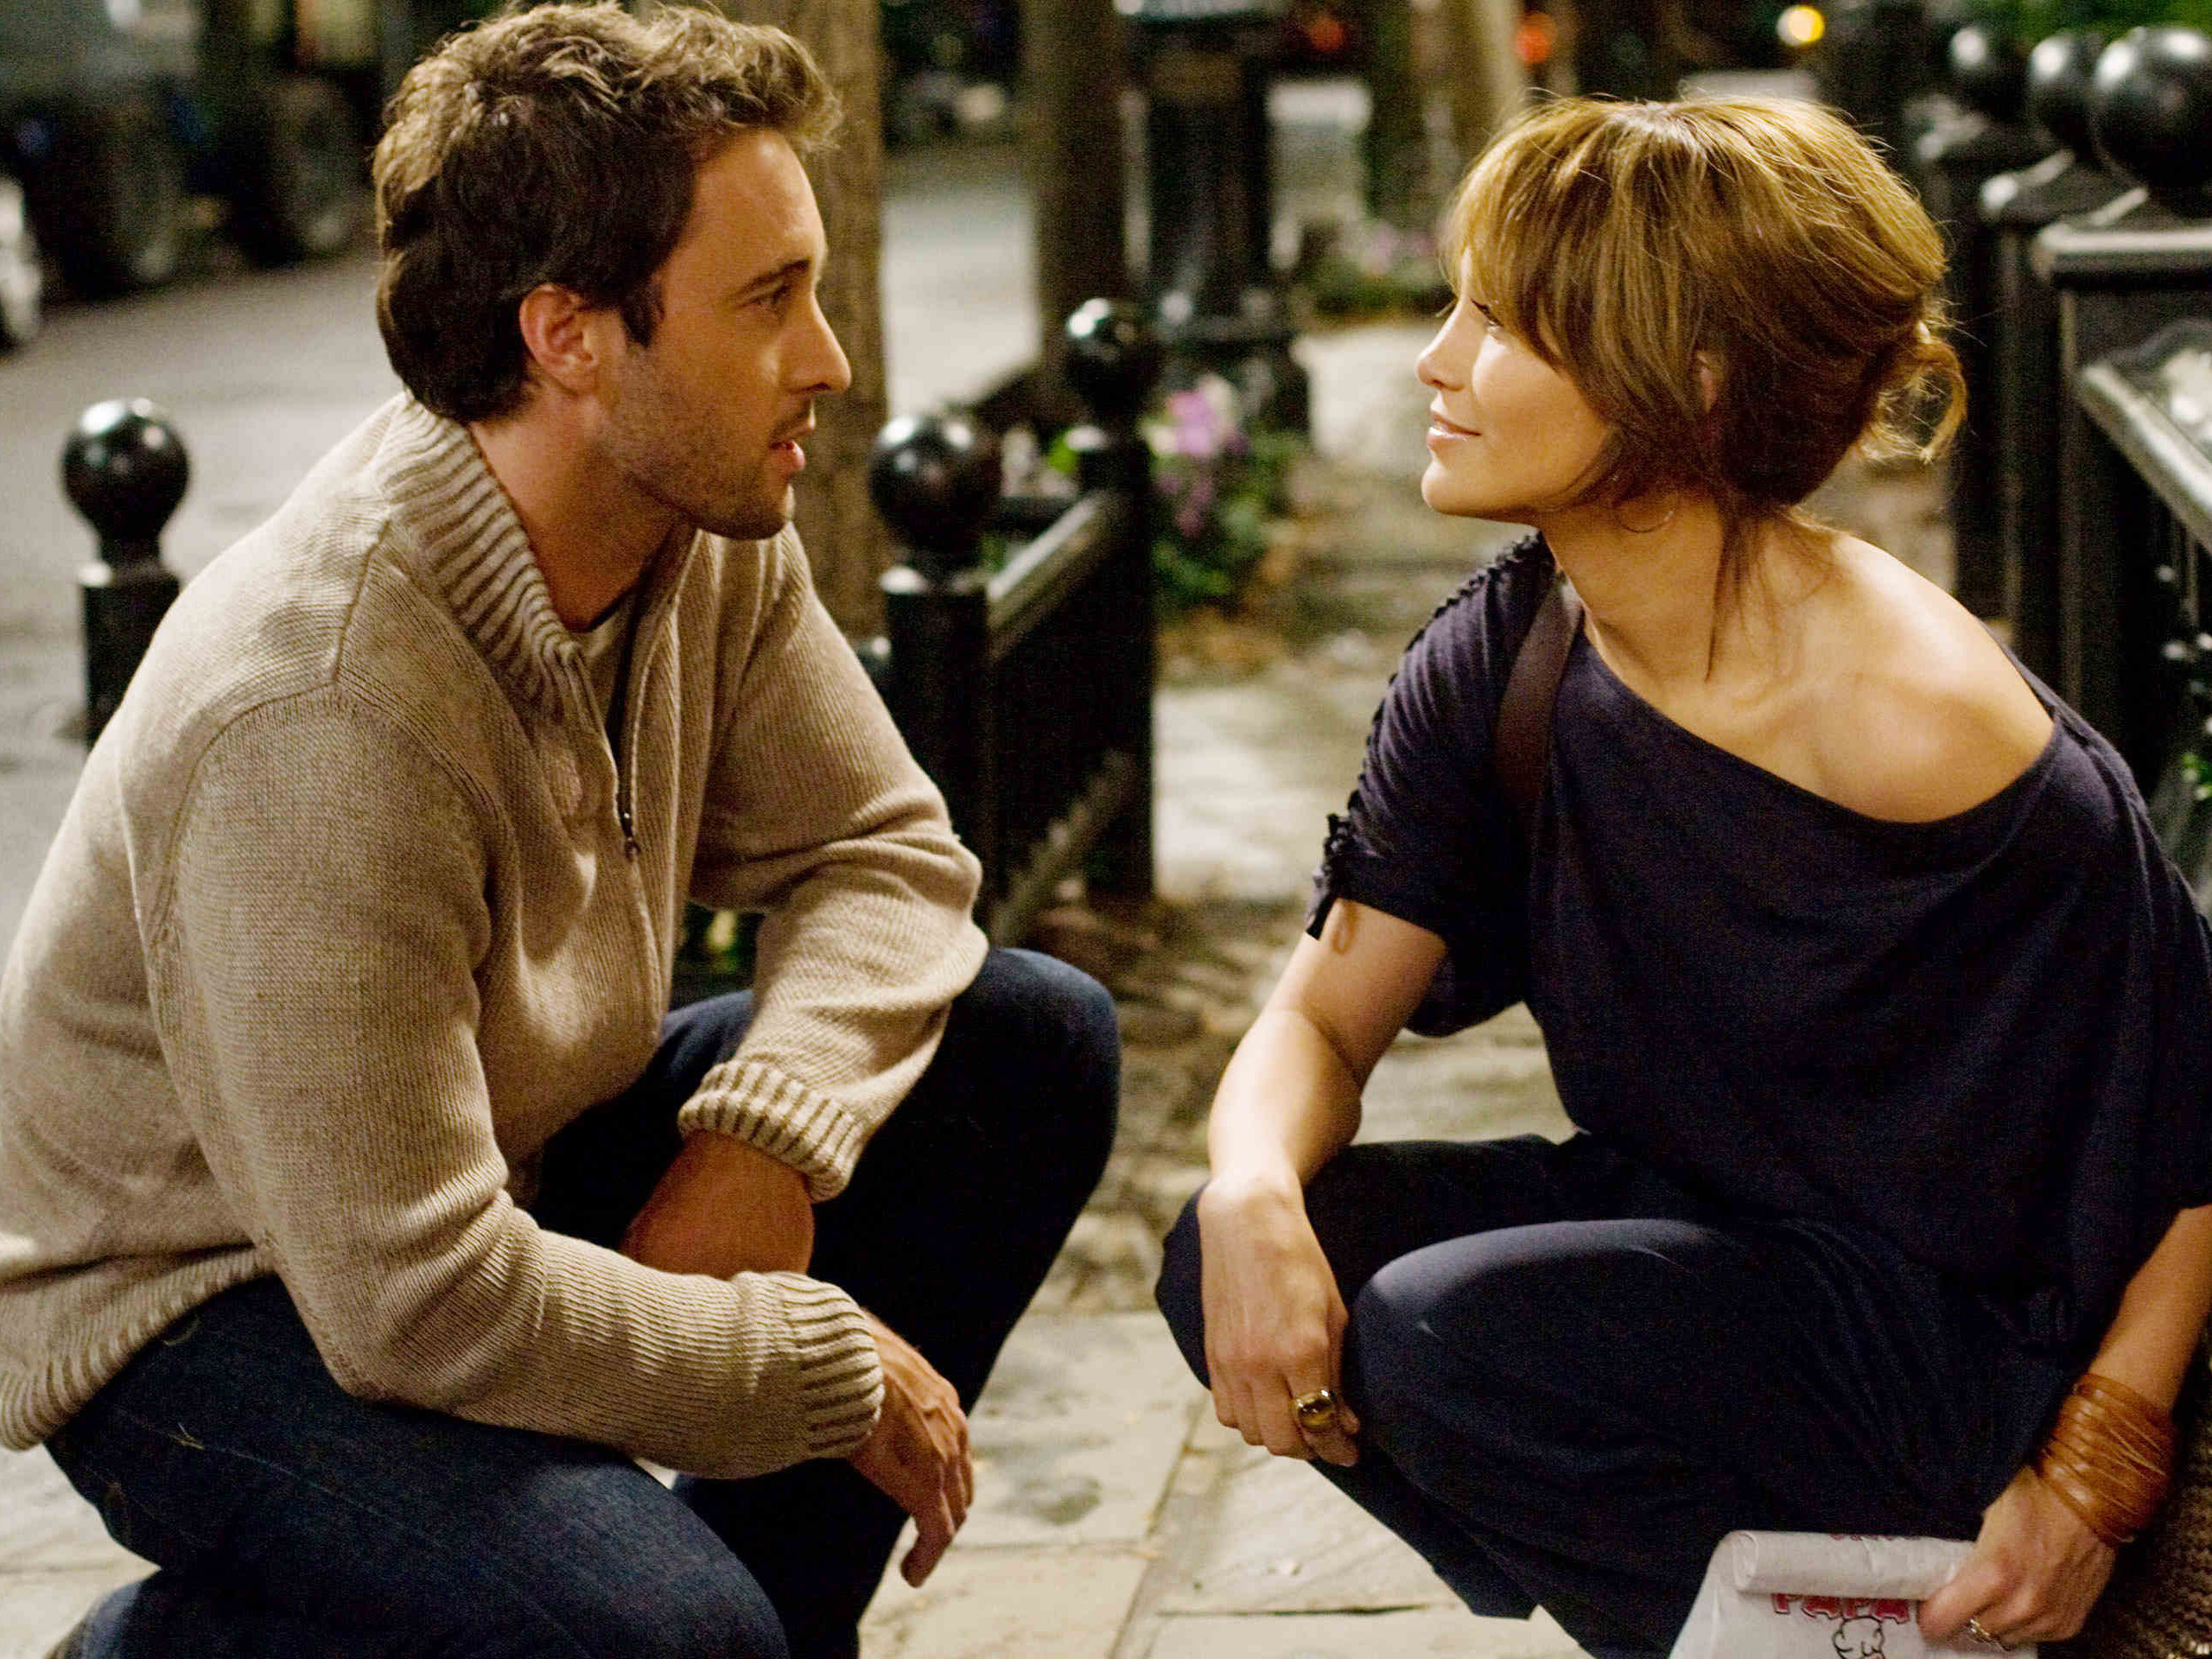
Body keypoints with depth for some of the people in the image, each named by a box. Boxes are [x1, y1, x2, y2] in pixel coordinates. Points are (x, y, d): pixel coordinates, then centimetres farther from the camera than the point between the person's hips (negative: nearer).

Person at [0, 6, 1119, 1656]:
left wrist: (768, 1135, -17)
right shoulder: (321, 713, -33)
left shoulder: (706, 529, -9)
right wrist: (839, 1372, -20)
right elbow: (413, 1303, -32)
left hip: (495, 1173, 8)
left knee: (1034, 1042, -1)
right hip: (209, 1297, -8)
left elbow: (882, 849, 4)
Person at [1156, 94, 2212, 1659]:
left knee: (1446, 1335, -28)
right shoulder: (1504, 661, -5)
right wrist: (1253, 1197, -23)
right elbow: (1324, 1017, -1)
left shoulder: (1924, 734, -27)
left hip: (1961, 1330, -7)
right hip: (1691, 1220, 7)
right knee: (1248, 1270, -11)